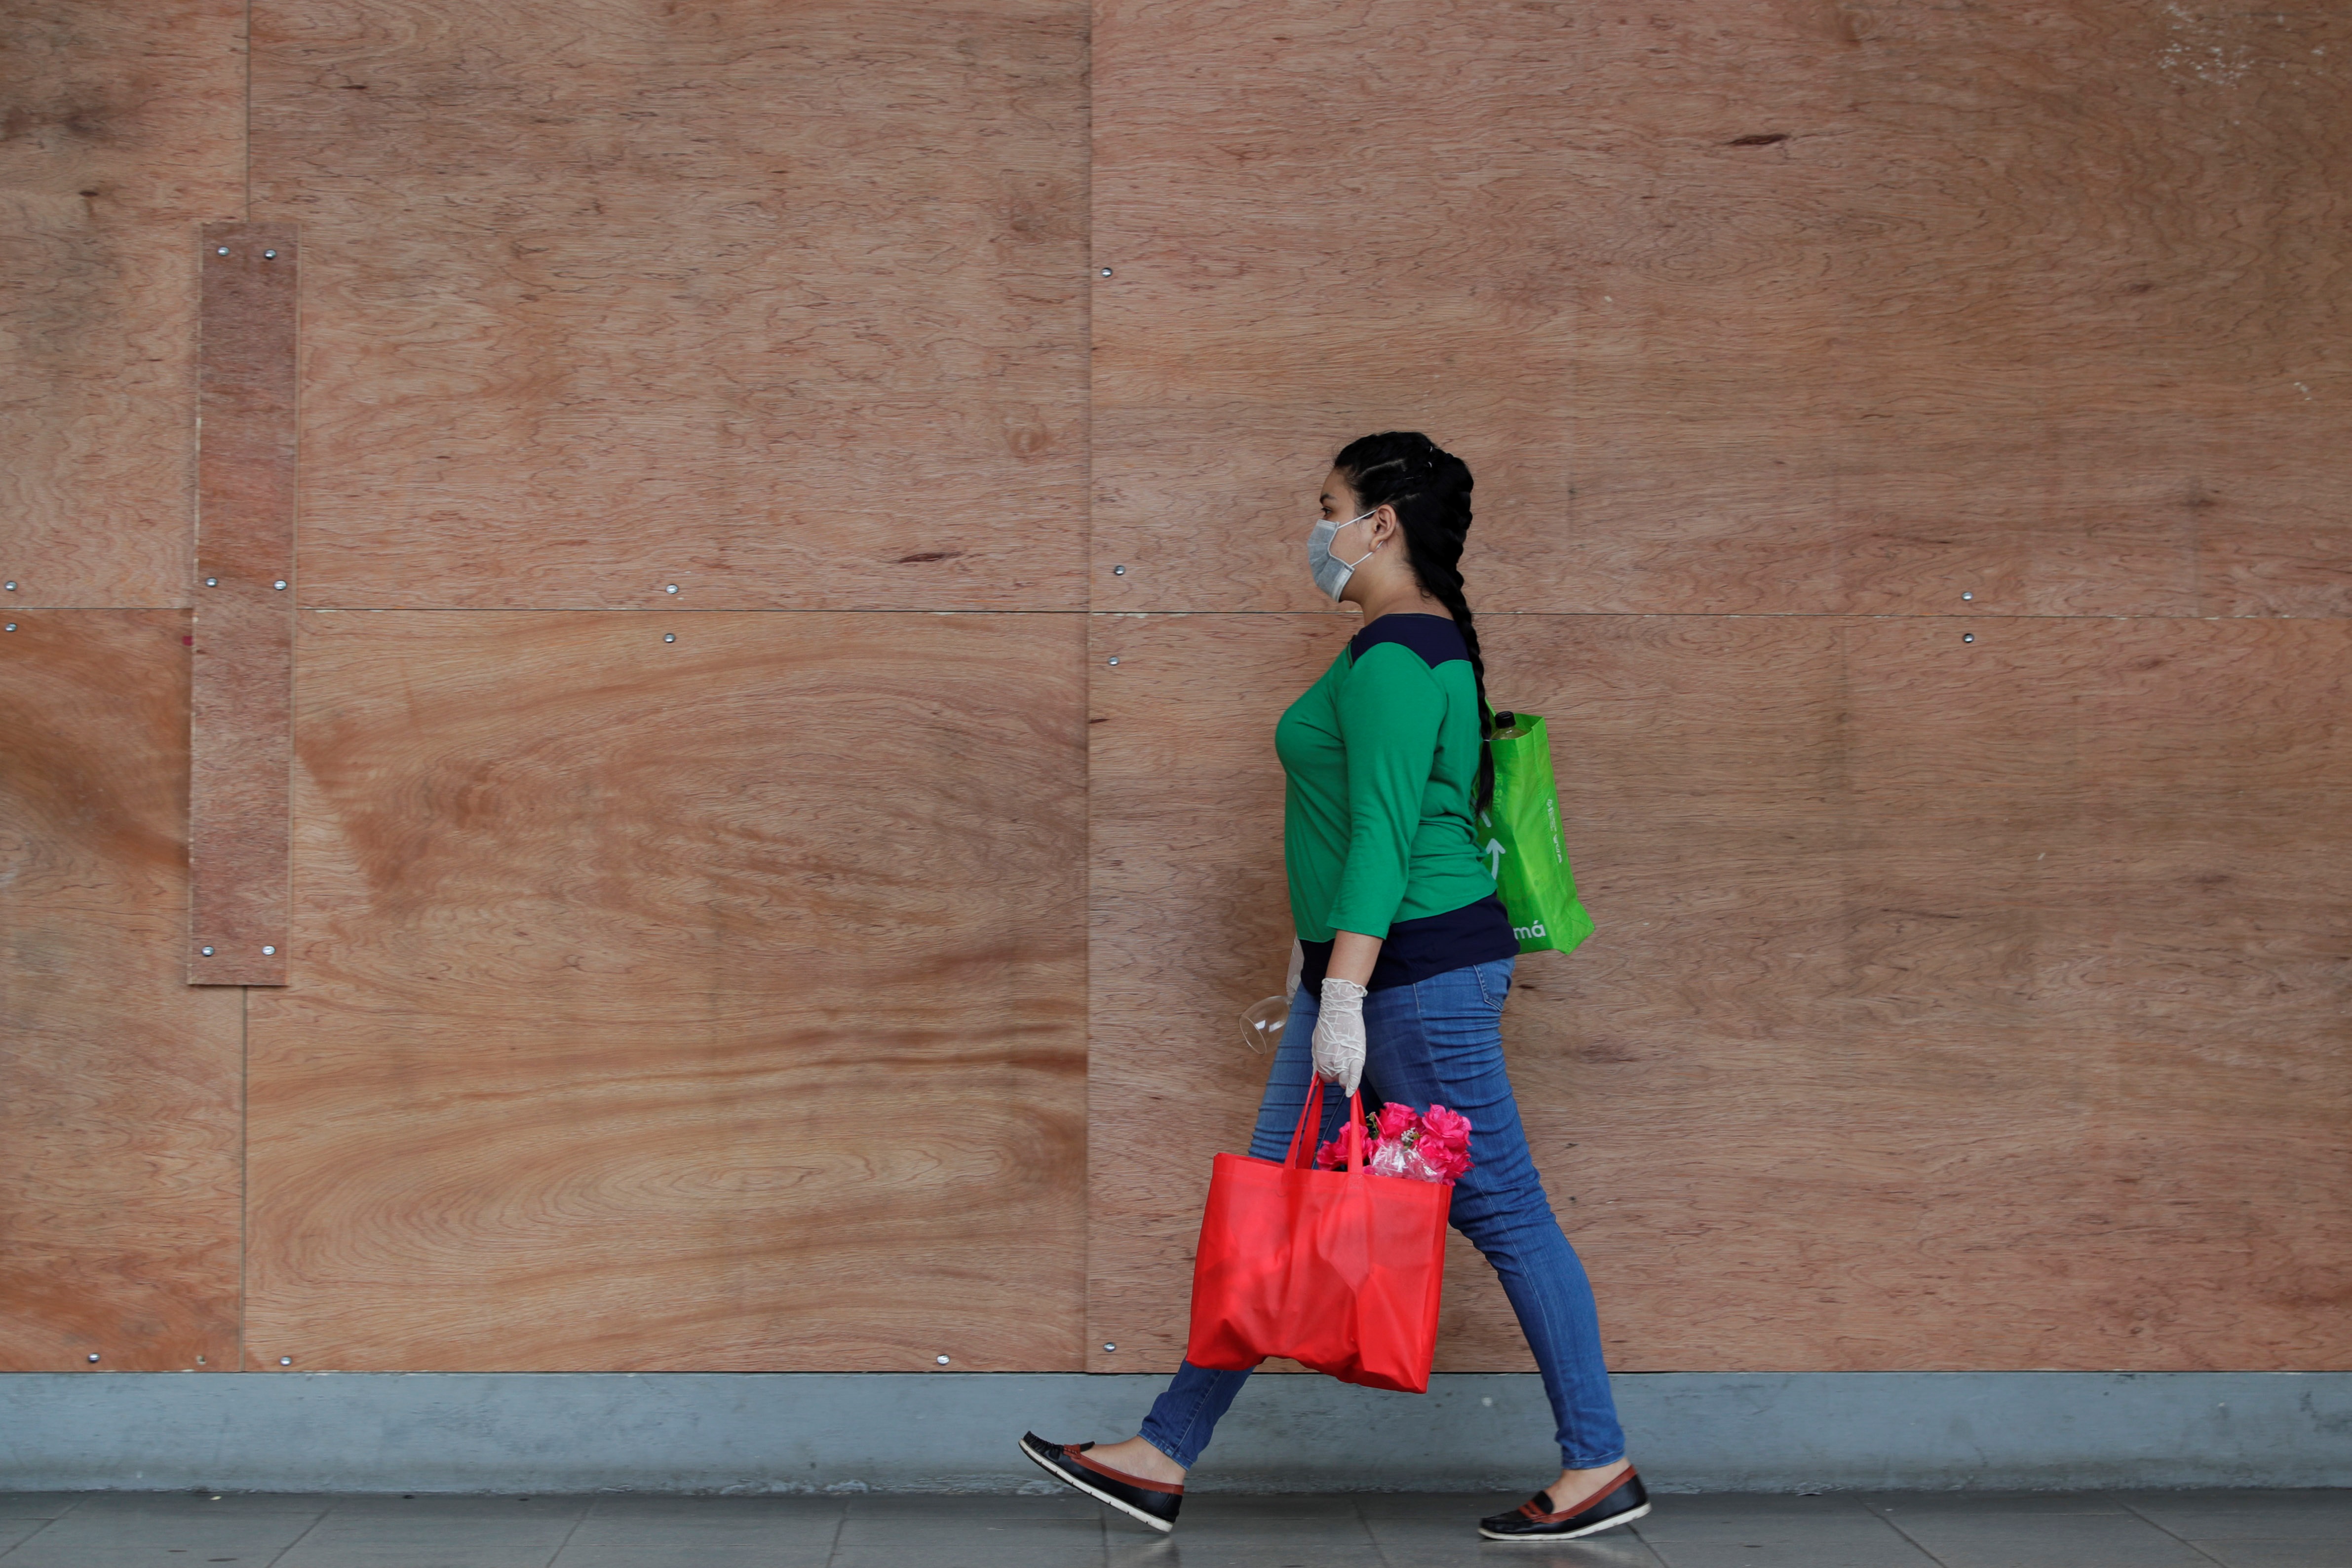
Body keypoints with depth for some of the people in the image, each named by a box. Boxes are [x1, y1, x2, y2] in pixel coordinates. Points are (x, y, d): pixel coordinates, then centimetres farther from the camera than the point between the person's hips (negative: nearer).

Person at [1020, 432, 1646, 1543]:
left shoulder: (1392, 656, -16)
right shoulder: (1427, 640, 15)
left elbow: (1382, 836, -24)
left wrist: (1344, 996, -26)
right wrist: (1322, 966, 25)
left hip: (1416, 969, -11)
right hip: (1367, 964, 11)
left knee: (1503, 1211, -1)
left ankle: (1600, 1469, 10)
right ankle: (1165, 1458, 15)